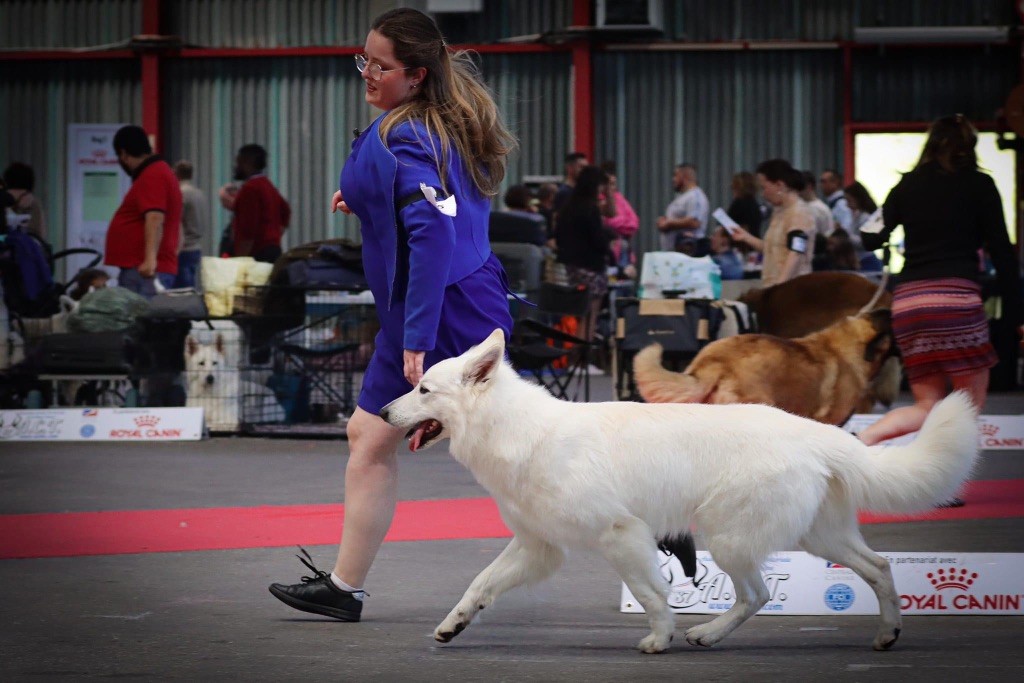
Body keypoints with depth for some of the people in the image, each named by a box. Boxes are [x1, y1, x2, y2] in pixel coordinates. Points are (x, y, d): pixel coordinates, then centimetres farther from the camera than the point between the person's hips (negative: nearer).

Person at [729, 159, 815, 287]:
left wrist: (779, 286, -30)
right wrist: (746, 237, 20)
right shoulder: (779, 212, 16)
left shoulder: (799, 213, -12)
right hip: (775, 287, 9)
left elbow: (796, 254, -22)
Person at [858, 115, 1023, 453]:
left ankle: (863, 438, -12)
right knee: (971, 403, 5)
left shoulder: (907, 185, 15)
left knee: (927, 407, 12)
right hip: (956, 295, -4)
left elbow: (871, 240, 14)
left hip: (907, 299, 4)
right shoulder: (979, 185, 6)